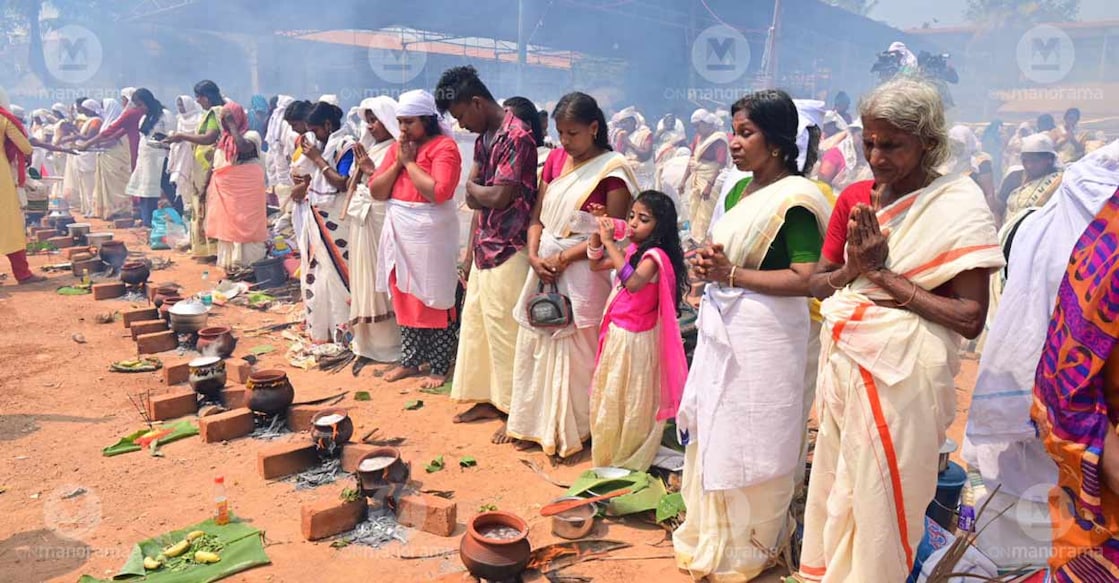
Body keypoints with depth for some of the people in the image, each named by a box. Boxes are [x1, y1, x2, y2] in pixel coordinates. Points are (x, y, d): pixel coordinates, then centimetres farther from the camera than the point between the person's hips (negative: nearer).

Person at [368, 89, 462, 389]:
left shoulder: (444, 147, -10)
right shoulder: (397, 147, 12)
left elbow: (438, 191, -24)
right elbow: (376, 191, 6)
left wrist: (410, 162, -14)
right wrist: (398, 162, -6)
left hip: (430, 234, -7)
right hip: (399, 232, 7)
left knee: (433, 302, -1)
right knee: (404, 298, 13)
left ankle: (439, 368, 11)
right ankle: (409, 361, 26)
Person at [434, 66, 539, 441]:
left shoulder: (517, 136, -16)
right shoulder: (483, 137, 13)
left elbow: (499, 197, -22)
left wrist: (472, 188, -1)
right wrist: (470, 253, 13)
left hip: (508, 252, -9)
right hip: (484, 249, 9)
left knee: (505, 332, 0)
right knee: (476, 324, 16)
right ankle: (488, 399, 30)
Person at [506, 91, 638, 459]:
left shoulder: (611, 169, -9)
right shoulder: (555, 159, 8)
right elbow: (537, 217, 9)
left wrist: (564, 257, -17)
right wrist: (534, 256, -8)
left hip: (582, 271, -6)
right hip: (544, 266, 6)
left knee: (574, 353, 2)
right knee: (536, 346, 11)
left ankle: (572, 431, 17)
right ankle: (537, 424, 25)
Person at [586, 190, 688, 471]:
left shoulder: (655, 256, -22)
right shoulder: (632, 250, 3)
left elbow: (633, 282, -41)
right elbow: (595, 264, 14)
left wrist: (610, 242, -35)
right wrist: (598, 234, -2)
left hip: (634, 340, -9)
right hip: (616, 334, 9)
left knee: (630, 401, 9)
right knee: (609, 397, 22)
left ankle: (627, 461, 27)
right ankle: (610, 455, 40)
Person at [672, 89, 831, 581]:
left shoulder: (793, 198, -15)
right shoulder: (741, 189, 11)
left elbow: (806, 279, -21)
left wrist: (732, 274, -20)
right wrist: (710, 264, 0)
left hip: (765, 334, -8)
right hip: (722, 327, 8)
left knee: (748, 442, 5)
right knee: (710, 432, 16)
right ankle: (711, 535, 34)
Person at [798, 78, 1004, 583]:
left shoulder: (960, 206, -10)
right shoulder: (854, 198, 5)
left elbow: (971, 318, -16)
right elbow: (816, 282, 8)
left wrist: (884, 274, -17)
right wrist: (852, 269, -13)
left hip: (903, 369, -5)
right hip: (843, 359, 6)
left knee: (879, 495, 7)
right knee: (835, 485, 17)